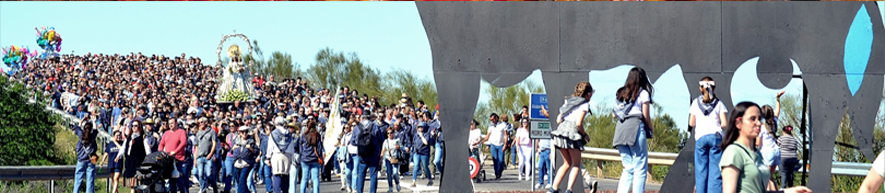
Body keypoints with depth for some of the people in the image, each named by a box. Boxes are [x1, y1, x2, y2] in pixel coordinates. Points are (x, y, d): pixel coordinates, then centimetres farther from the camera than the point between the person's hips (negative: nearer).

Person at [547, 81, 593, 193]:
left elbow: (558, 120, 16)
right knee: (576, 164, 5)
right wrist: (584, 134, 4)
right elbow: (579, 124, -11)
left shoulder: (568, 101, 20)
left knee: (567, 163, 17)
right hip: (572, 133, -7)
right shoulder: (584, 105, -1)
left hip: (561, 129, 7)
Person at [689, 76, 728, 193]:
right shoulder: (718, 103, 4)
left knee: (701, 170, 5)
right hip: (716, 136, -1)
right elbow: (724, 123, -1)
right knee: (716, 170, -2)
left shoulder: (696, 103, 6)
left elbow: (691, 123, 8)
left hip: (700, 137, 1)